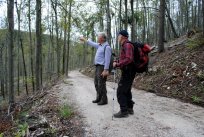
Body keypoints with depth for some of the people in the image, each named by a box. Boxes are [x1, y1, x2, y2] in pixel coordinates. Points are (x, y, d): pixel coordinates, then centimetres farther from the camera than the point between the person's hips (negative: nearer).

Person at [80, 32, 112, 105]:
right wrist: (84, 40, 42)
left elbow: (107, 59, -19)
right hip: (97, 67, 10)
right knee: (96, 83, 13)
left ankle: (104, 100, 3)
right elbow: (92, 44, 33)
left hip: (102, 67, -10)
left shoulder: (107, 47, -13)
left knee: (101, 84, -7)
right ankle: (99, 98, 23)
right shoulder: (99, 45, 14)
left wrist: (105, 70, -24)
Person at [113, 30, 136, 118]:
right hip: (127, 71, 11)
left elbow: (129, 59, -27)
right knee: (126, 90, 18)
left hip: (128, 72, -11)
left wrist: (117, 64, -21)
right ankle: (130, 108, 28)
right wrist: (116, 62, 4)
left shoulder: (127, 45, -16)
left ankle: (124, 111, 0)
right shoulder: (124, 46, 15)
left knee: (120, 91, -6)